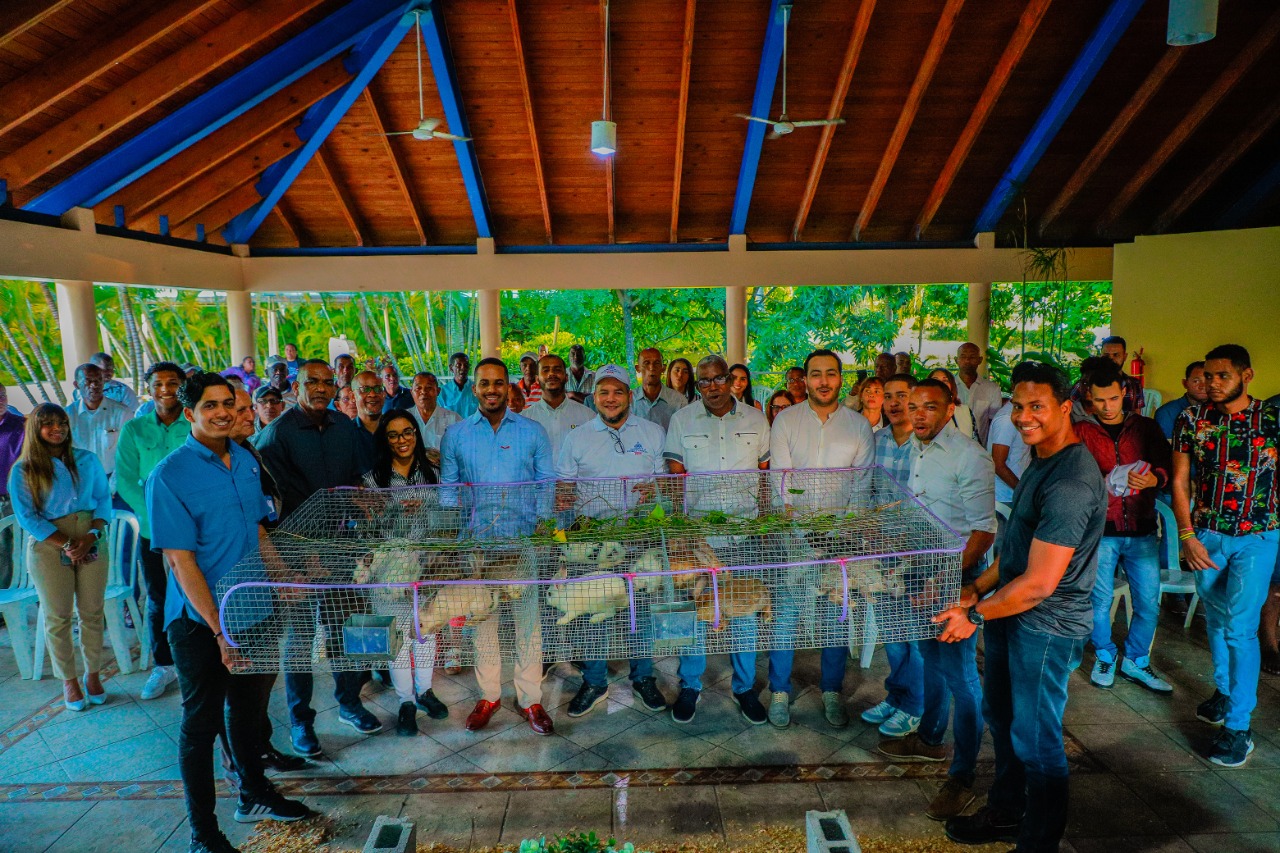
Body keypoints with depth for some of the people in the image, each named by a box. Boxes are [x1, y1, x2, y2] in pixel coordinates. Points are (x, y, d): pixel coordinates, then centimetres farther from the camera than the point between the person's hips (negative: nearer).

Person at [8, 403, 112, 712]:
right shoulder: (23, 470, 1)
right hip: (48, 545, -2)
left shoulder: (87, 460, 7)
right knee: (57, 616, 5)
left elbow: (104, 500, 5)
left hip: (91, 542, 2)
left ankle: (92, 673, 20)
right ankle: (69, 680, 19)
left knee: (92, 612, 5)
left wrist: (91, 537, -11)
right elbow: (26, 516, -5)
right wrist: (66, 545, -13)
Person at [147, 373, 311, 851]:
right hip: (200, 621, -6)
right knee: (201, 722, 8)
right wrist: (221, 631, -20)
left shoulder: (247, 462, 2)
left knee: (247, 706, 21)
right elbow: (180, 561, -18)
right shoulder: (170, 476, -16)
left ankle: (254, 796, 41)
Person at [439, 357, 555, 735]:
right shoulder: (455, 434, 7)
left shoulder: (533, 431, 4)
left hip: (524, 537, -1)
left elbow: (548, 486, 4)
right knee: (483, 617, 10)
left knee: (528, 617, 3)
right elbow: (447, 488, 9)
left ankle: (530, 698, 16)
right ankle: (488, 694, 25)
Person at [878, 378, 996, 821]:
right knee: (931, 657, 21)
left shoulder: (970, 457, -18)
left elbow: (983, 530, -19)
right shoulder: (918, 448, 7)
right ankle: (930, 739, 39)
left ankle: (962, 776, 9)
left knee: (959, 672, -2)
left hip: (958, 573, -8)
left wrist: (953, 579, -24)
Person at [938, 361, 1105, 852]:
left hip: (1046, 626, -10)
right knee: (1001, 718, 22)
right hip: (1010, 611, 10)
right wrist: (977, 589, 9)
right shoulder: (1040, 461, 9)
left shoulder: (1071, 483, -25)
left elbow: (1039, 582, -25)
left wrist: (975, 616, -15)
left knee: (1034, 738, 5)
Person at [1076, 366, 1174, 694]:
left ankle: (1136, 661, 25)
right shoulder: (1081, 431, 3)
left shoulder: (1146, 427, 9)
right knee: (1100, 600, 5)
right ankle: (1105, 657, 28)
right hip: (1100, 529, -2)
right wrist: (1107, 482, -21)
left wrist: (1155, 478, -22)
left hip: (1142, 530, 2)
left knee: (1148, 602, 5)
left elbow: (1167, 464, 0)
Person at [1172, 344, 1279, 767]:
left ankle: (1238, 726, 4)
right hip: (1206, 536, 3)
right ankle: (1224, 691, 37)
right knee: (1216, 618, 17)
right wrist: (1186, 535, -9)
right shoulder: (1192, 419, -3)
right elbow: (1180, 482, -2)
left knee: (1240, 627, -6)